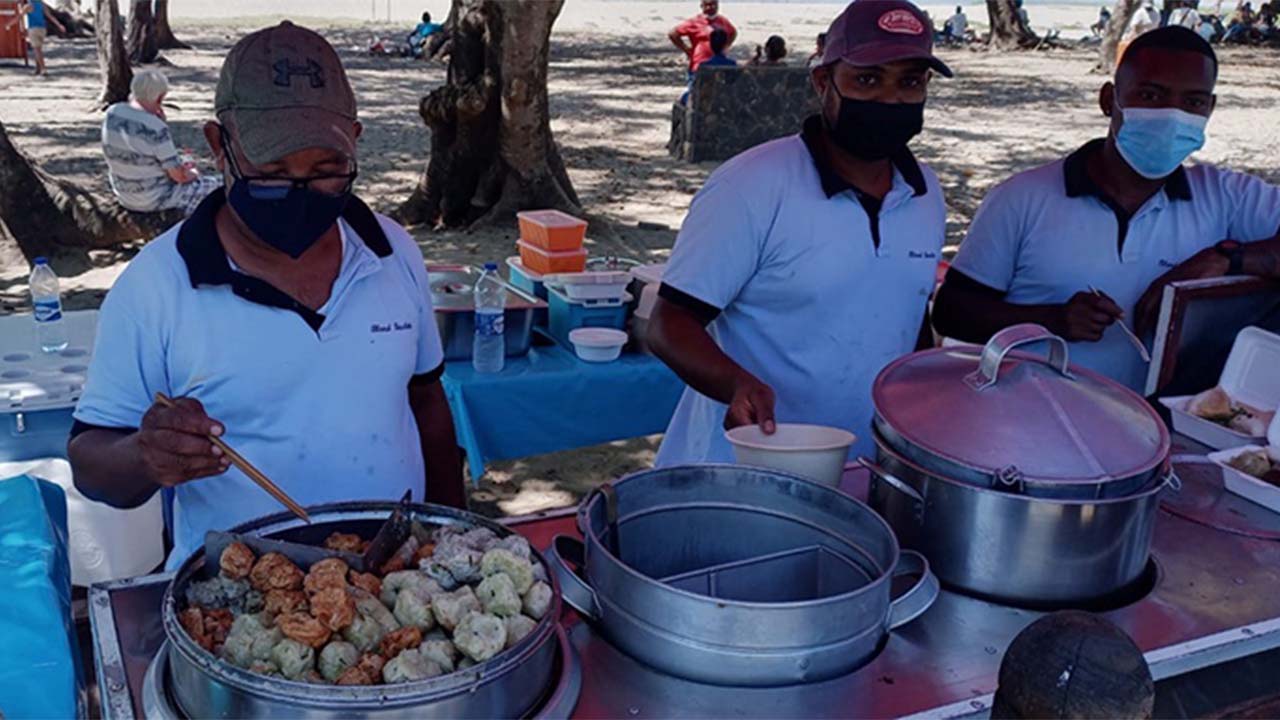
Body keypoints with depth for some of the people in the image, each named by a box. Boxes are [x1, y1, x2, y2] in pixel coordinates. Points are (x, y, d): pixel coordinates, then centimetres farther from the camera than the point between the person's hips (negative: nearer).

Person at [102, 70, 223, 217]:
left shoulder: (112, 114, -4)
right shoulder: (155, 128, -27)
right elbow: (180, 176, -21)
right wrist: (192, 173, 1)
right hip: (155, 199, -9)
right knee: (219, 186, 4)